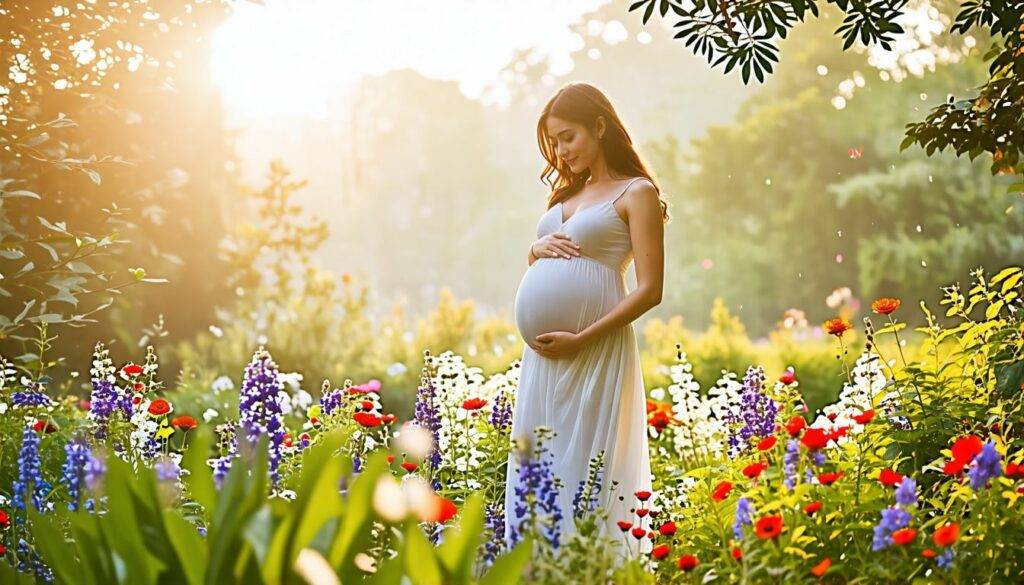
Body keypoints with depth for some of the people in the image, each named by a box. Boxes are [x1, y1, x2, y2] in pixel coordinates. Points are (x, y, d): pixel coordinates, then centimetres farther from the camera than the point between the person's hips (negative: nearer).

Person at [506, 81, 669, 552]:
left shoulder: (637, 192, -3)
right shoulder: (567, 194, 19)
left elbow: (650, 290, -11)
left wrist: (581, 339, -17)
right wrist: (536, 250, 3)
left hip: (598, 351, -7)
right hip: (545, 352, 7)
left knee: (586, 471, -6)